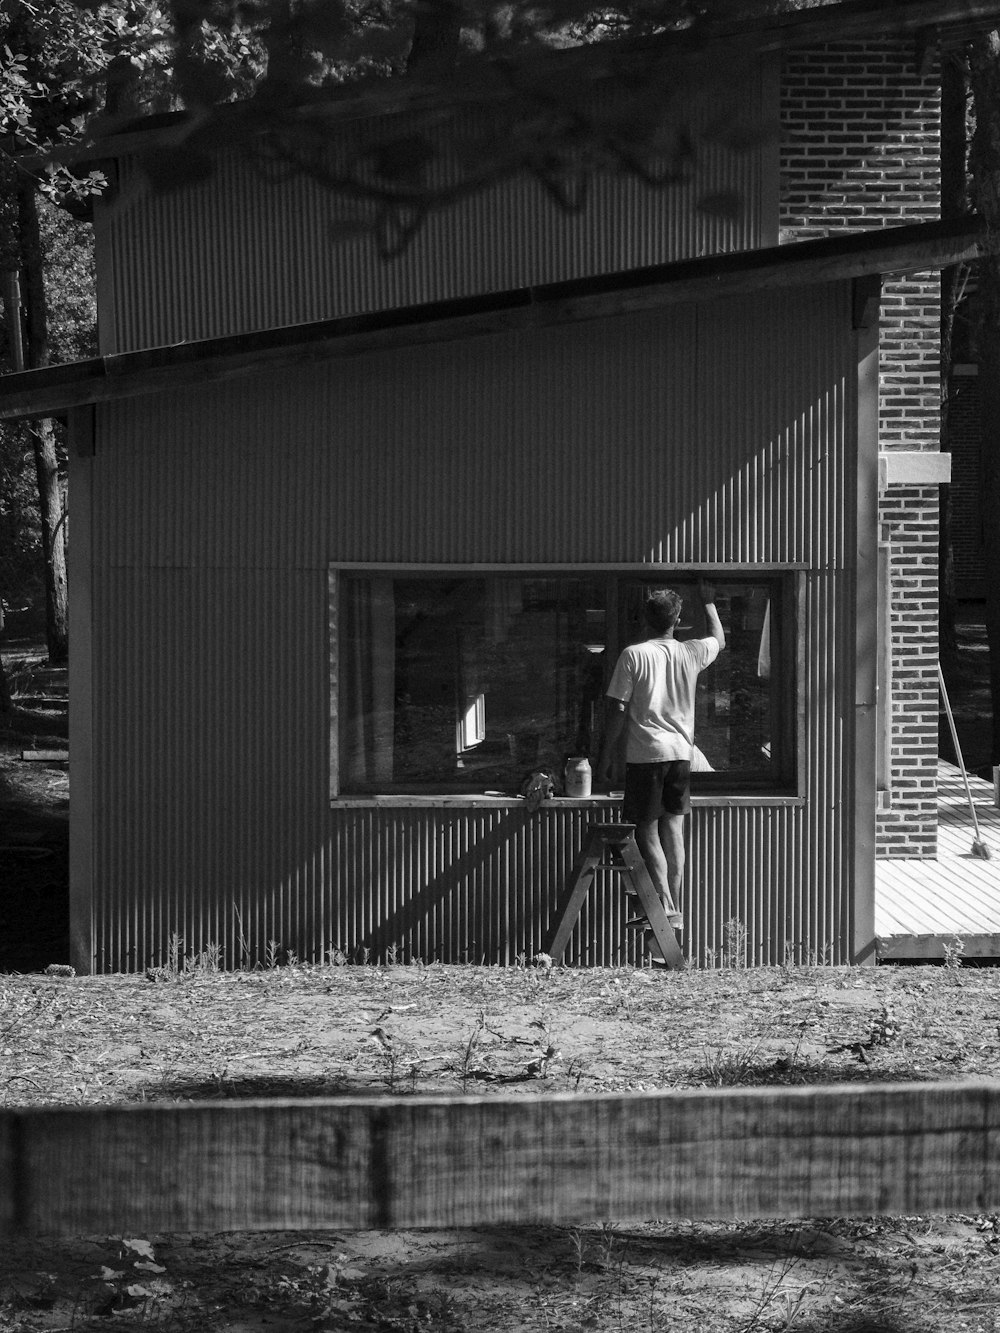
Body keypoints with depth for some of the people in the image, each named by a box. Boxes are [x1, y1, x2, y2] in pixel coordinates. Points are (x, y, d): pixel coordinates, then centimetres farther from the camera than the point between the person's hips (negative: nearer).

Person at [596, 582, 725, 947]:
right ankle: (673, 909, 13)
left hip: (645, 753, -4)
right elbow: (719, 639, 28)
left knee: (647, 831, -1)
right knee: (673, 829, 10)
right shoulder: (690, 653, 4)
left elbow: (617, 709, -8)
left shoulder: (633, 655, -8)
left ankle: (664, 906, -12)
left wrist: (606, 754, -1)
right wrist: (709, 602, 40)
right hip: (681, 753, 4)